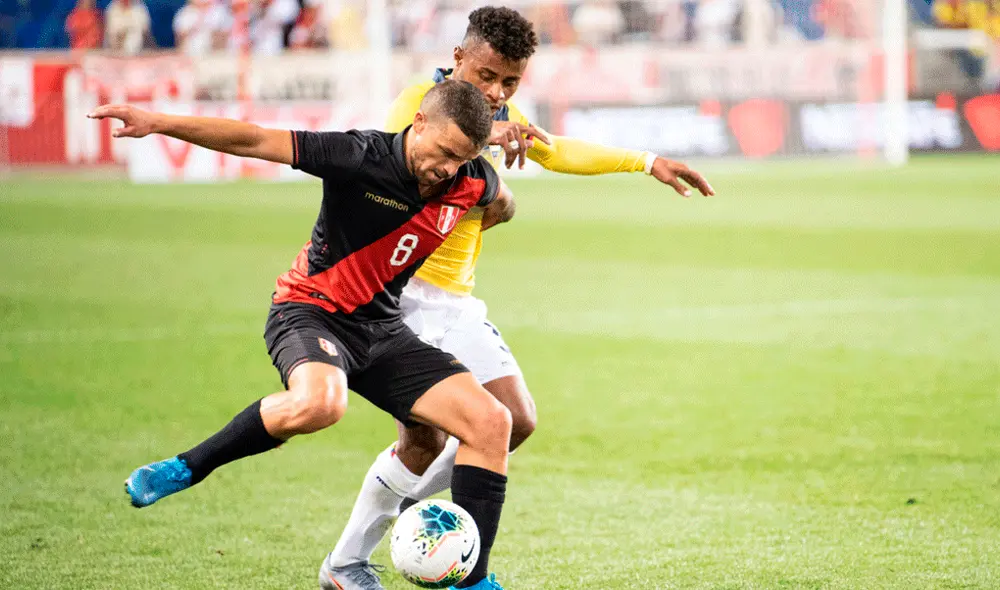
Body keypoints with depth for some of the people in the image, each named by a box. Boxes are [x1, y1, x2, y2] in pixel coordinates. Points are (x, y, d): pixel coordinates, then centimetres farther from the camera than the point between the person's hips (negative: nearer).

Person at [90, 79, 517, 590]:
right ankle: (184, 469, -17)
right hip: (310, 312, -6)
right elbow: (254, 141, -23)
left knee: (491, 422, -8)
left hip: (381, 328, 6)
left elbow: (502, 200, 22)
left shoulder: (472, 180, -5)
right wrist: (158, 123, -27)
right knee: (318, 402, -40)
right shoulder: (362, 158, -21)